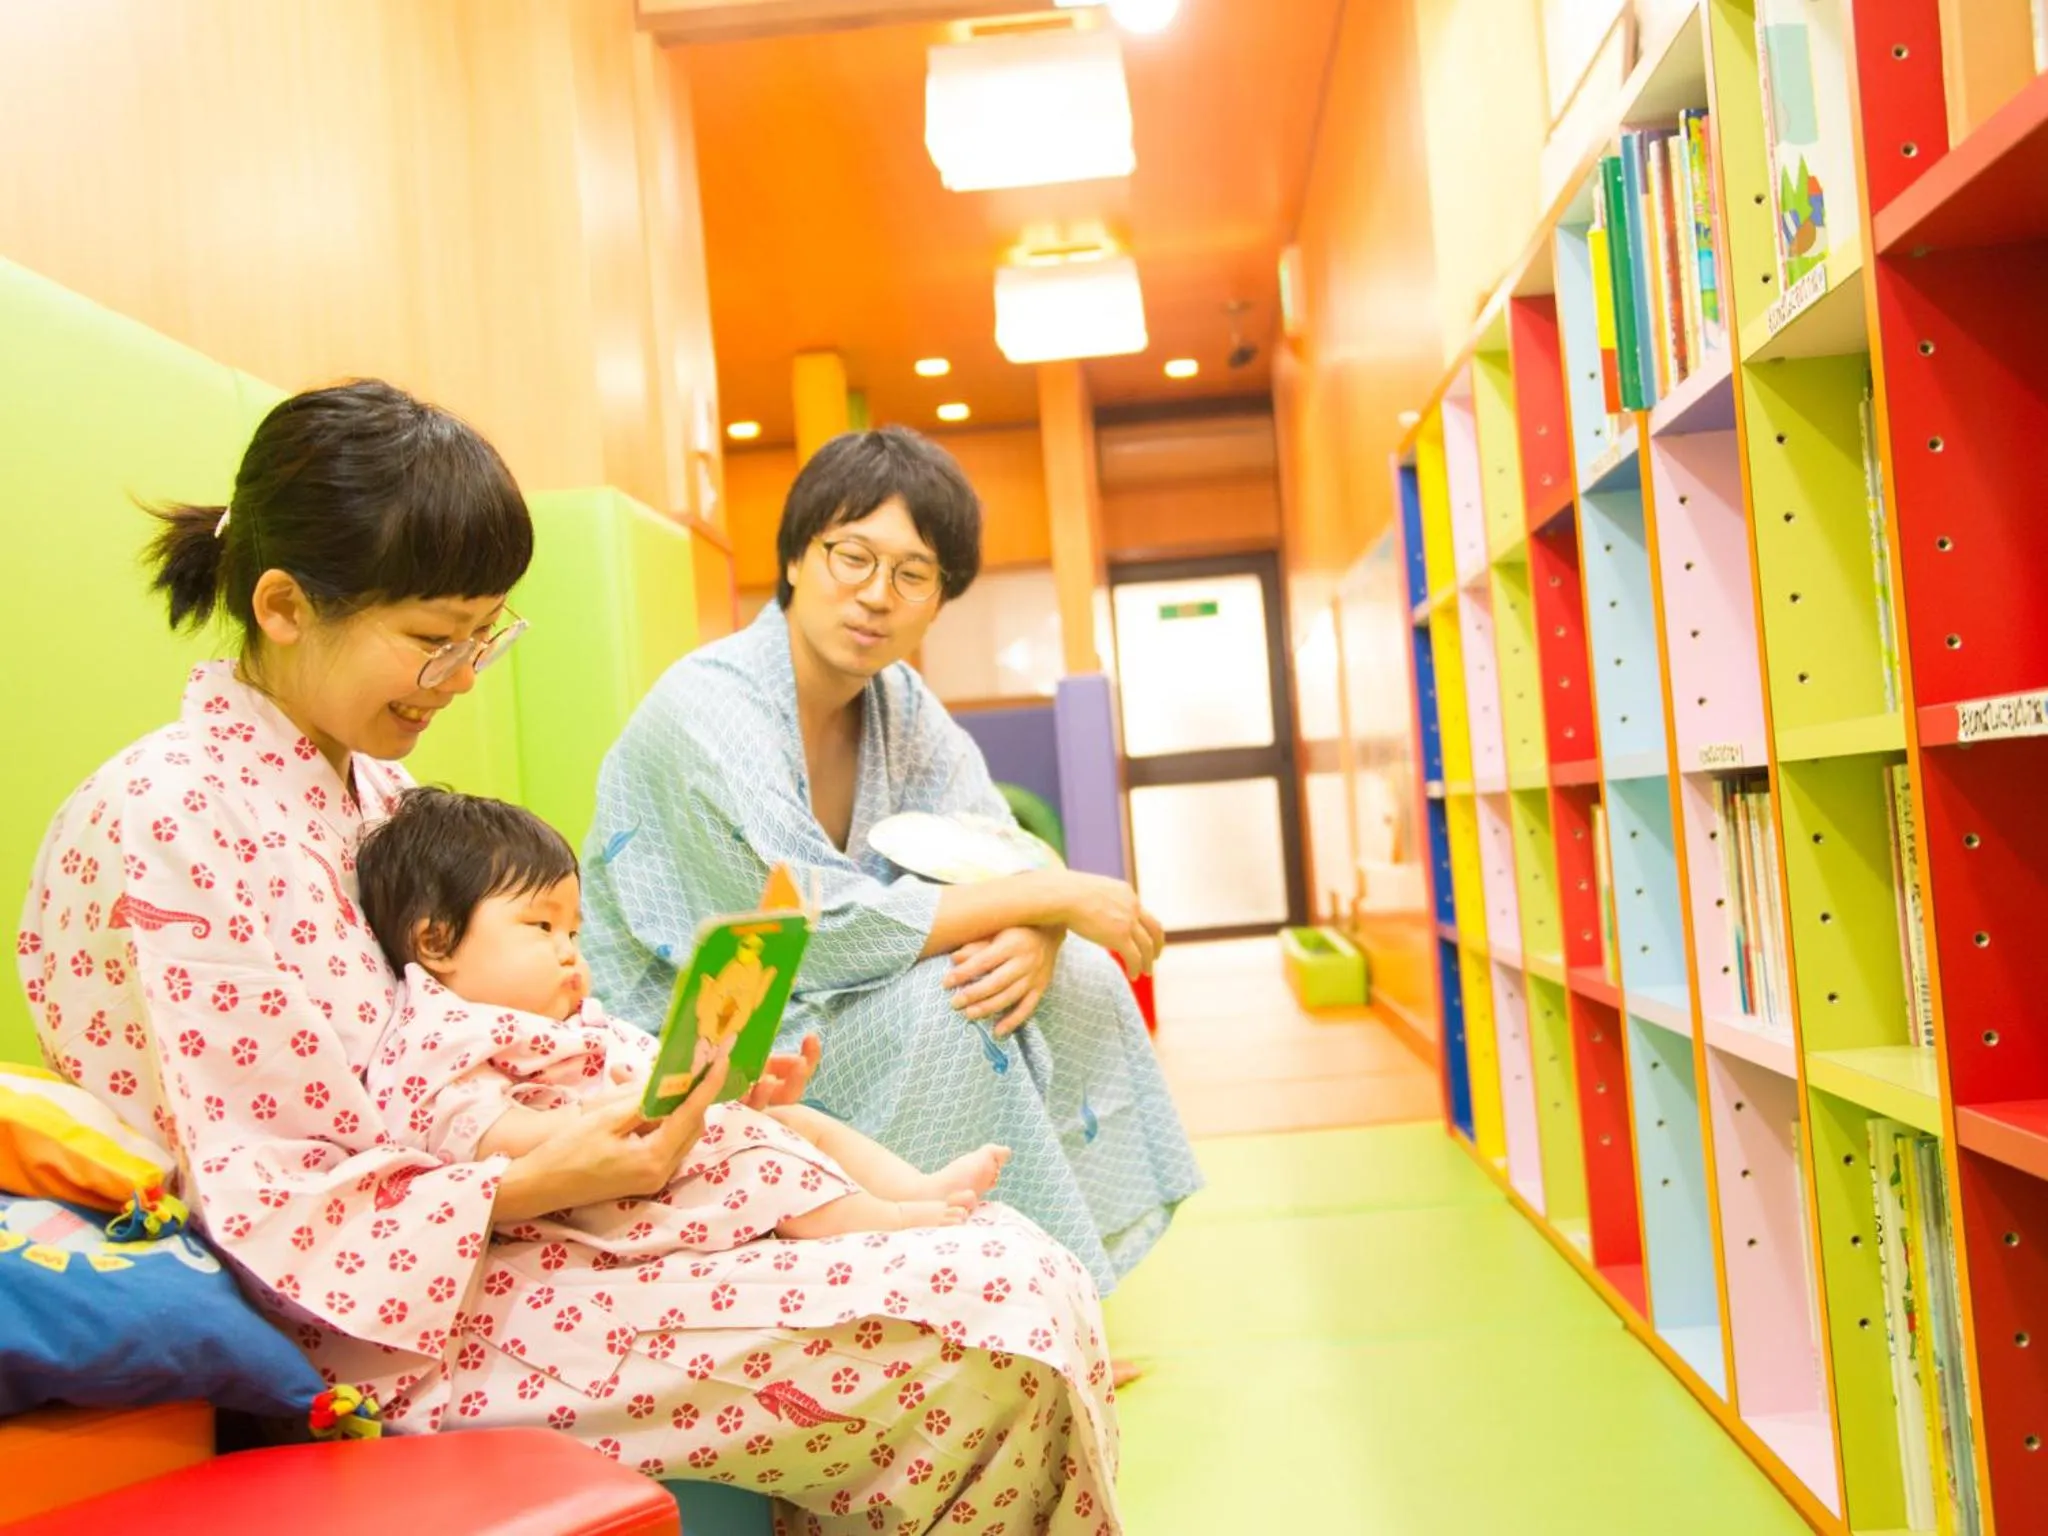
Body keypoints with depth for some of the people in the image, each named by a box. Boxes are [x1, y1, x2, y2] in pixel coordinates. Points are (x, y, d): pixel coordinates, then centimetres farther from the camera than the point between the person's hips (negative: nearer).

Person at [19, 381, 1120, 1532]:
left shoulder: (374, 790, 14)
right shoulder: (157, 827, -14)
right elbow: (253, 1207, -16)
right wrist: (539, 1184, -23)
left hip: (480, 1258, 9)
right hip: (395, 1336, -9)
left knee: (1020, 1267, -4)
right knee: (995, 1319, -20)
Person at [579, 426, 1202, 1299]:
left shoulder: (899, 702, 2)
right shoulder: (707, 707, -22)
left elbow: (1005, 862, 1)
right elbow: (822, 929, -29)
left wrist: (1037, 938, -24)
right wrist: (1054, 898, -23)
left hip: (815, 1010, 8)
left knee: (1083, 982, -4)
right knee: (937, 1003, -28)